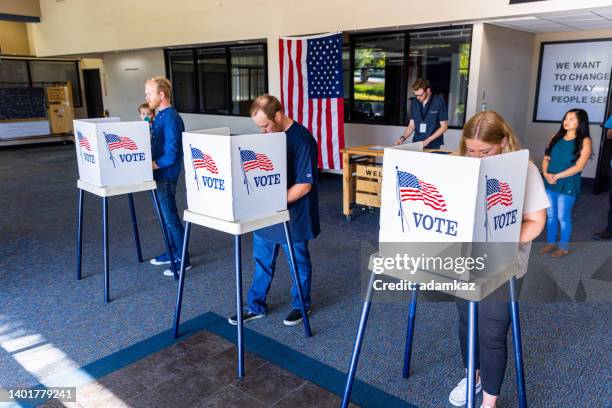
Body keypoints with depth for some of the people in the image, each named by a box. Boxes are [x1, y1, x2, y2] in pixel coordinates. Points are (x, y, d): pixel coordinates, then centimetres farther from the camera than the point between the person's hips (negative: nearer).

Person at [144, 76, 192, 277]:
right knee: (165, 215, 17)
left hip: (166, 175, -9)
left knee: (170, 217, -1)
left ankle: (182, 260, 9)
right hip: (160, 175, 9)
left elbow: (171, 155, -23)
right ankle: (171, 252, 31)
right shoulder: (160, 116, 10)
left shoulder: (170, 119, -20)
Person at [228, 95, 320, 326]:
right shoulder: (268, 136, 4)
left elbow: (304, 185, -21)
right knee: (262, 260, 15)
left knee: (299, 262, 12)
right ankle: (256, 306, 30)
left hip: (293, 216, -7)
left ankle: (301, 305, 31)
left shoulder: (301, 139, -19)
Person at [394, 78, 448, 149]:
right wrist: (403, 138, -6)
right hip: (416, 145, 3)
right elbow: (412, 125, 11)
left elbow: (444, 126, -4)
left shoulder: (439, 102, -7)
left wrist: (427, 141, -13)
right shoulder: (414, 103, 6)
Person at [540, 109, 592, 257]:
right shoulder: (556, 137, 8)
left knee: (563, 217, 3)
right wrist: (546, 174, -11)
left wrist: (557, 176, -17)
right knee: (550, 215, 12)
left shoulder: (584, 141, -6)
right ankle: (550, 243, 27)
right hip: (549, 183, 4)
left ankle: (564, 247, 18)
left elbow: (578, 166, -13)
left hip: (567, 185, -4)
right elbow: (546, 158, 7)